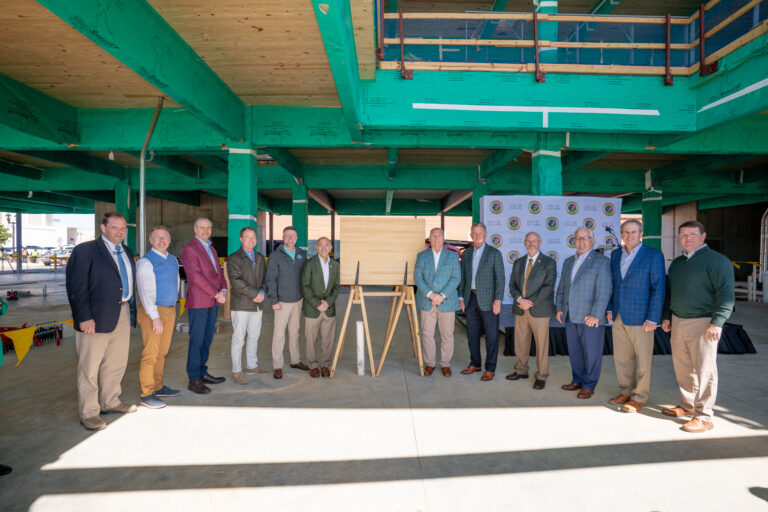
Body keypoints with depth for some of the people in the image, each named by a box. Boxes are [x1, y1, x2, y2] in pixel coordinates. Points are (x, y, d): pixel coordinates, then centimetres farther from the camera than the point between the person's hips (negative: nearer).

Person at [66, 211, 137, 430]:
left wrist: (132, 311, 9)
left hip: (123, 315, 7)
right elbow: (76, 287, -13)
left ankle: (110, 401, 33)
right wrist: (84, 318, -18)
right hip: (96, 318, -7)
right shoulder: (85, 251, -8)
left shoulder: (127, 253, 14)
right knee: (90, 368, 4)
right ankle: (88, 413, 16)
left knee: (117, 363, 17)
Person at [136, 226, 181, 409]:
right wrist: (155, 317, -21)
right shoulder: (145, 262, -12)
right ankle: (146, 395, 4)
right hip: (152, 312, -7)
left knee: (162, 352, 15)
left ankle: (158, 387, 27)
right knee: (151, 354, -5)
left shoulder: (173, 260, 11)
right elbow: (145, 291, -17)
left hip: (170, 310, 7)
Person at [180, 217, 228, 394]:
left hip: (213, 302, 8)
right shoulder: (189, 248, -8)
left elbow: (219, 272, 18)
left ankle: (202, 373, 21)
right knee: (197, 341, -3)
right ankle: (194, 380, 4)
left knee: (207, 340, 12)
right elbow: (195, 276, -16)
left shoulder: (211, 249, 19)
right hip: (198, 302, -8)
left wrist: (224, 290, -1)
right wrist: (216, 294, -15)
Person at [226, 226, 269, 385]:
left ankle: (252, 366, 26)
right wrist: (255, 294, -19)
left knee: (254, 337, 14)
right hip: (241, 306, -6)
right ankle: (236, 372, 8)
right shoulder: (233, 259, -7)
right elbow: (236, 282, -17)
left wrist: (262, 293, -8)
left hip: (257, 305, 6)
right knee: (238, 339, -1)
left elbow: (265, 277, 12)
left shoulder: (260, 258, 14)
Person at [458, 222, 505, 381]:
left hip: (488, 300, -5)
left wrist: (498, 300, -14)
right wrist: (461, 298, 8)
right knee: (472, 334, 13)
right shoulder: (466, 254, 9)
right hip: (471, 298, 5)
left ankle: (490, 368, 14)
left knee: (491, 335, 2)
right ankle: (475, 364, 28)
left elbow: (500, 278, -8)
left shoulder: (494, 253, -4)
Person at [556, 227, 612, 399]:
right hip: (571, 316, 6)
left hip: (590, 317, -6)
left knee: (591, 352, 4)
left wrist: (596, 315, -19)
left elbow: (604, 291, -14)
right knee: (574, 351, 14)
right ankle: (578, 380, 28)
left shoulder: (602, 261, -6)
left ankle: (588, 385, 17)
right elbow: (562, 287, 19)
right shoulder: (568, 262, 15)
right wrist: (559, 308, 11)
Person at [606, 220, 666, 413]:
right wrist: (610, 308, 10)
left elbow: (658, 288, -11)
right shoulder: (615, 255, 9)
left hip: (640, 317, -5)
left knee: (642, 360, 6)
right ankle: (625, 392, 29)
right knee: (621, 357, 13)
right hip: (619, 316, 5)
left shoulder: (654, 255, -8)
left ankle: (640, 397, 20)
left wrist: (653, 319, -14)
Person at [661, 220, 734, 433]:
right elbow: (669, 292, 23)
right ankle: (687, 406, 28)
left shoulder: (716, 260, -8)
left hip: (702, 323, -7)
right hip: (678, 322, 7)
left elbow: (726, 294, -16)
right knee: (682, 367, 14)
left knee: (704, 370, -2)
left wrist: (717, 322, -23)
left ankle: (704, 417, 5)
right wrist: (666, 316, 16)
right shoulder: (677, 263, 15)